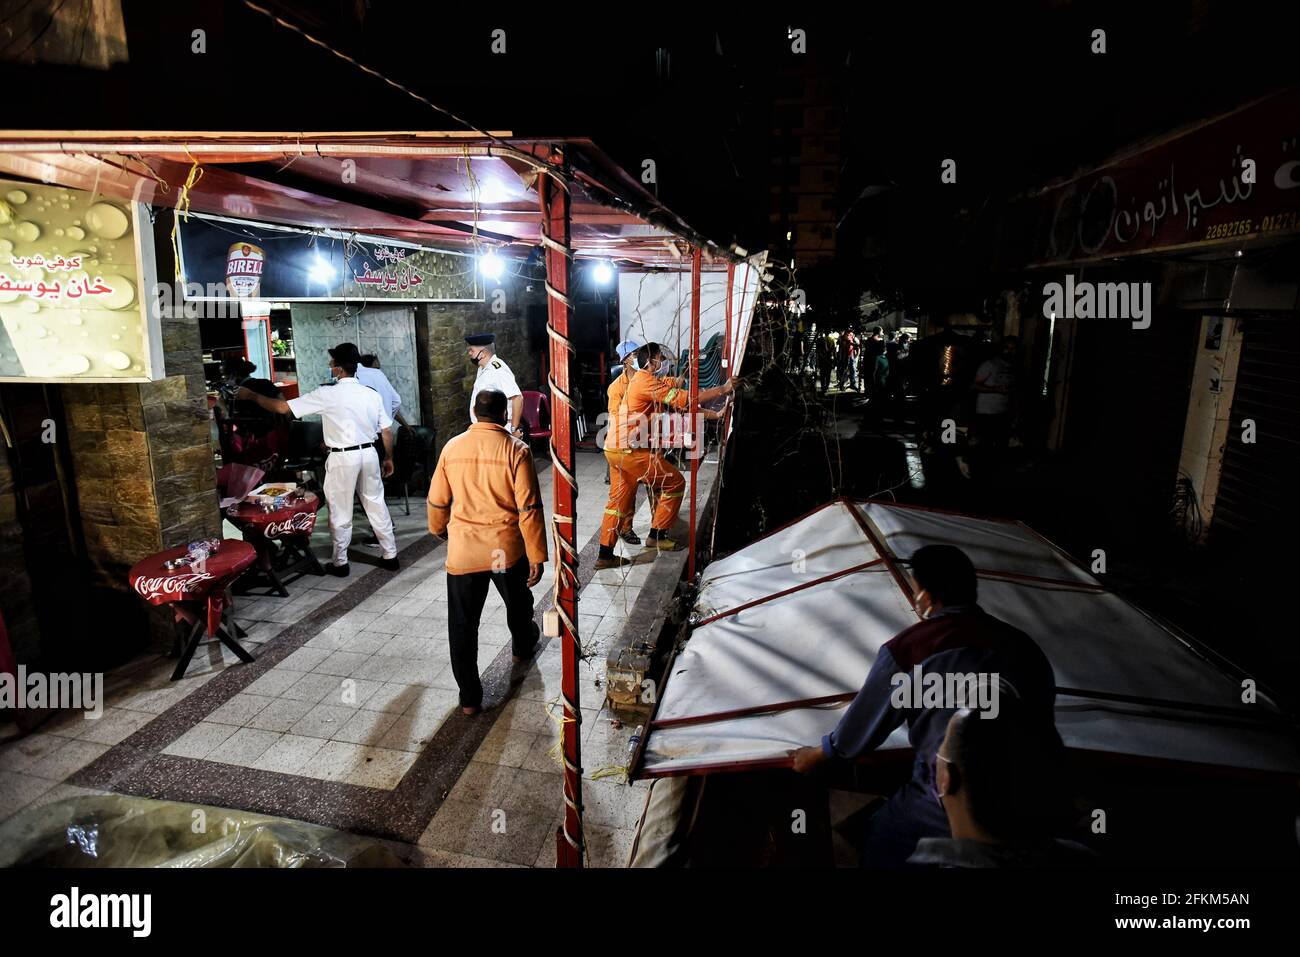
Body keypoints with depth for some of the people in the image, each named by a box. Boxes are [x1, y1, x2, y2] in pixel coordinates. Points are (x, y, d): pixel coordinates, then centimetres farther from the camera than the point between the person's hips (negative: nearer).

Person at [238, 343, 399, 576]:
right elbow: (387, 430, 6)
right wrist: (388, 458, 18)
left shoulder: (328, 395, -12)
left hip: (343, 458, -5)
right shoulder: (372, 394, 2)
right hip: (369, 453, 5)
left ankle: (340, 563, 18)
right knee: (376, 505, 13)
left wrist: (251, 395, 7)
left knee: (340, 512, 8)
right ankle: (390, 556, 18)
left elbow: (283, 407, -8)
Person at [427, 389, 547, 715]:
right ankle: (522, 646, 54)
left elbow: (437, 500, 8)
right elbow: (529, 508, -15)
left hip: (463, 549, 1)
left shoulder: (452, 447, -2)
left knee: (462, 622, 10)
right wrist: (537, 556, -8)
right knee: (518, 602, 27)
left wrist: (438, 529, 28)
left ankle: (470, 696, 15)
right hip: (506, 547, -1)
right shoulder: (516, 449, -12)